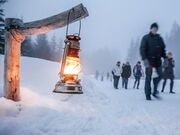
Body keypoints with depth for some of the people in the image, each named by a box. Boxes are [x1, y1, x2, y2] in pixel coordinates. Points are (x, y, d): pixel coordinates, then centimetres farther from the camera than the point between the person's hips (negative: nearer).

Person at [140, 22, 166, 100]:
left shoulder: (159, 38, 14)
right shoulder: (146, 38, 0)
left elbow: (163, 49, 18)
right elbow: (142, 49, -7)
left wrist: (165, 58, 6)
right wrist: (144, 59, -18)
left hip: (158, 61, 5)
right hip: (149, 61, -4)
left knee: (159, 76, 0)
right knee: (148, 77, -2)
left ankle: (155, 92, 16)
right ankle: (148, 95, 5)